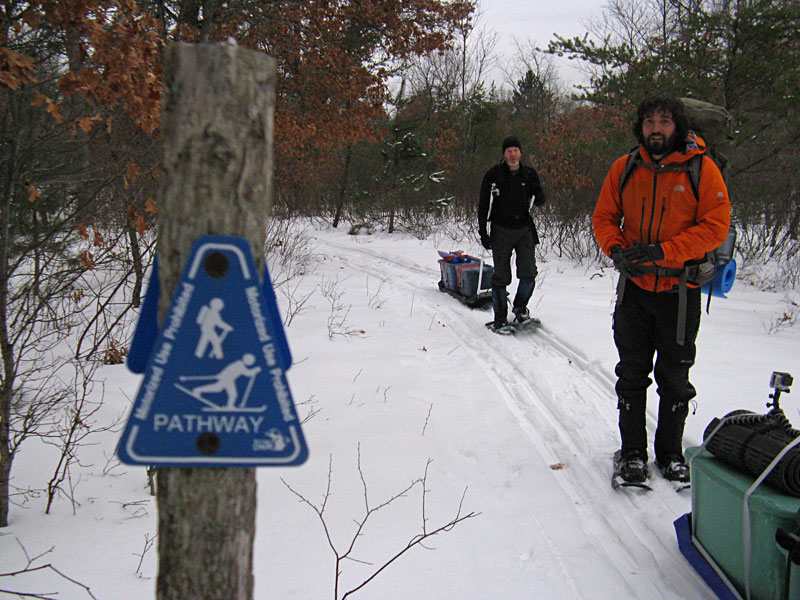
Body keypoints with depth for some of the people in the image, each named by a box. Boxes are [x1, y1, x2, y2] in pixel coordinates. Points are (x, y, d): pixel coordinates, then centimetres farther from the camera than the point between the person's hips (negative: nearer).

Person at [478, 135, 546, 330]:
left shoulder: (529, 174, 6)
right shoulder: (493, 174, -2)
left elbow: (540, 200, 13)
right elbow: (483, 204, 0)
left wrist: (537, 197, -11)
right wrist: (483, 231, -6)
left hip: (524, 229, 2)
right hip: (501, 230, -2)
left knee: (528, 273, -3)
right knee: (501, 276, 0)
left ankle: (520, 307, 21)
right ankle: (500, 316, 11)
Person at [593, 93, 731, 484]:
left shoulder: (701, 169, -7)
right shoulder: (624, 169, 2)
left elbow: (715, 227, -11)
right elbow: (604, 217, 7)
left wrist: (663, 253, -22)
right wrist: (617, 250, -13)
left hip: (679, 293, -2)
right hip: (634, 289, 2)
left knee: (675, 379, 10)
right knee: (632, 375, 9)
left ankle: (670, 452, 26)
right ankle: (633, 452, 22)